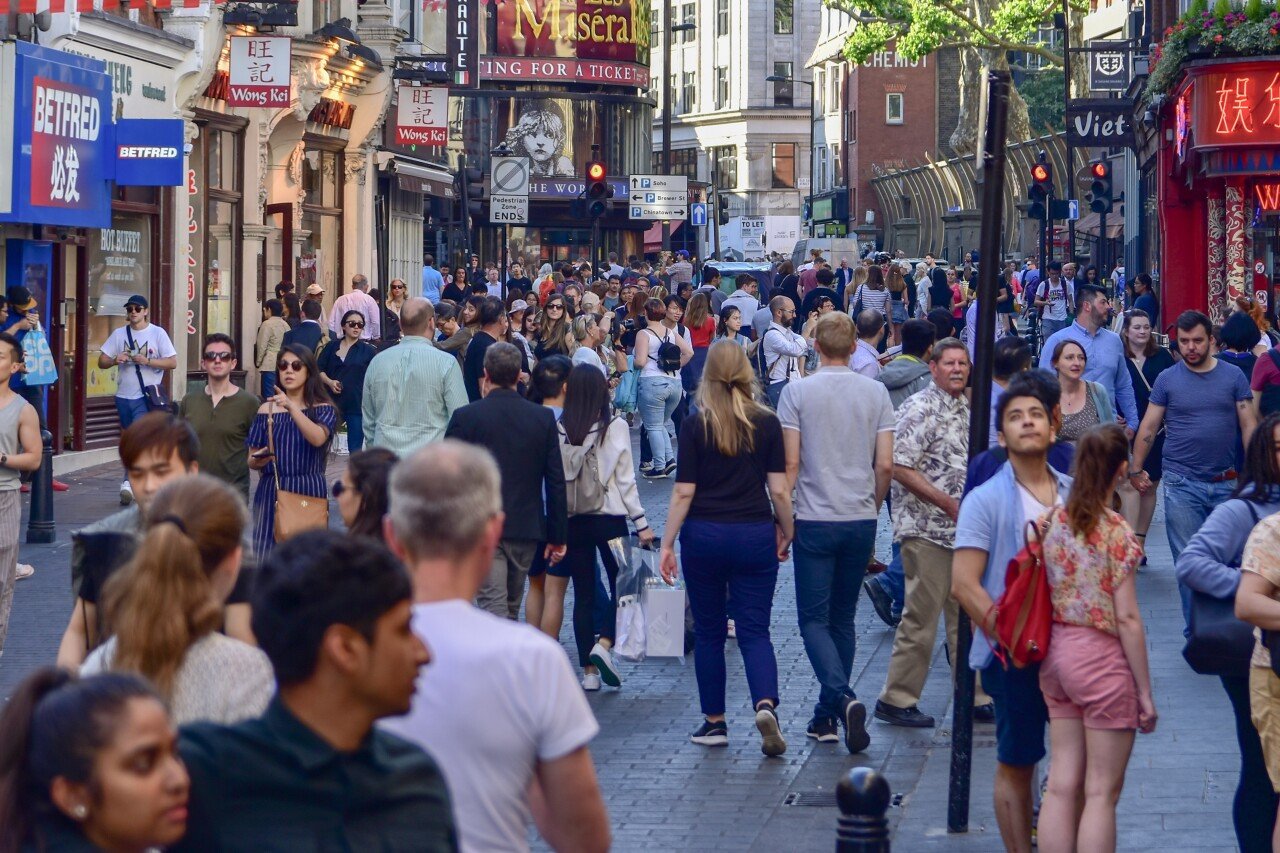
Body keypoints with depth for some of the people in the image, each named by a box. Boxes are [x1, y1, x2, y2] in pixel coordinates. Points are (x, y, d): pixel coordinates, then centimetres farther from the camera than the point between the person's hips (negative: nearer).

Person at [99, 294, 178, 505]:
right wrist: (115, 360, -13)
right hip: (123, 395, 5)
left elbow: (173, 362, -5)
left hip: (146, 395, -5)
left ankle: (129, 482, -26)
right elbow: (101, 362, 8)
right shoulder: (119, 334, 9)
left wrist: (147, 361, -17)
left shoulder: (157, 333, -1)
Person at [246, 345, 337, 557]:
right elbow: (251, 459, 13)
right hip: (270, 492, 2)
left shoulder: (322, 409, 4)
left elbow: (318, 438, -18)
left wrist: (292, 407, -30)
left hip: (308, 492, -2)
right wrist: (258, 460, -11)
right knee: (267, 555, -3)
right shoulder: (266, 410, 11)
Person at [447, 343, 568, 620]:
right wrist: (558, 535, 9)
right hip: (526, 528, 3)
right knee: (512, 609, 18)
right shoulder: (543, 418, 0)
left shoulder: (465, 417, -8)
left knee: (494, 609, -7)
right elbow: (556, 482, 2)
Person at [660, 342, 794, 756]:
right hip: (754, 535, 1)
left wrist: (667, 544, 0)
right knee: (754, 629, 4)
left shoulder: (694, 426, -5)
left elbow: (683, 492, -6)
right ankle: (765, 704, -19)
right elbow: (779, 489, -2)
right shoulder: (767, 424, -2)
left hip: (703, 535, -1)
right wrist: (787, 533, 12)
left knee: (709, 632, 11)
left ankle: (714, 722, 16)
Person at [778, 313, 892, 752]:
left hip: (815, 519, -3)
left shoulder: (798, 391, -6)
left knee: (815, 619, 0)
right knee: (843, 618, 13)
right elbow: (886, 464, 1)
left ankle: (843, 699, -22)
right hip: (861, 520, 3)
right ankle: (827, 716, 18)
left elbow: (790, 463, -8)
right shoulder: (877, 393, 2)